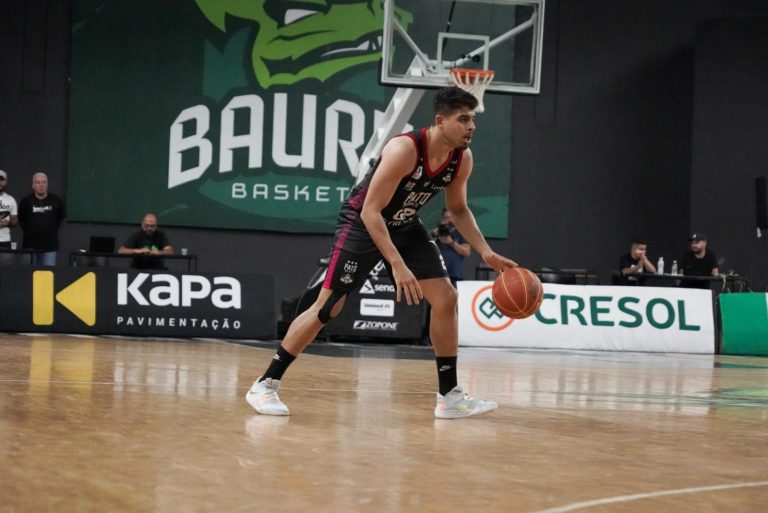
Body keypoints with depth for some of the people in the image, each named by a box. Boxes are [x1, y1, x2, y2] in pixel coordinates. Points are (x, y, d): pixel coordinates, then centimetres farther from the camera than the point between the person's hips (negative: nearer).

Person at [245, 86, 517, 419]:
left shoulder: (462, 159, -10)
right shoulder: (404, 150, -32)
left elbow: (458, 210, 9)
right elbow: (371, 211, -32)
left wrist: (486, 252, -4)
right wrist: (397, 265, -38)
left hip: (404, 227, 7)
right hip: (362, 223, -7)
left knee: (446, 299, -1)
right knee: (327, 307, -10)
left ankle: (449, 397, 6)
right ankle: (265, 385, 0)